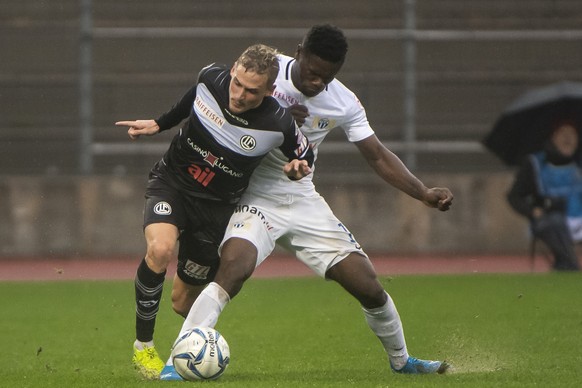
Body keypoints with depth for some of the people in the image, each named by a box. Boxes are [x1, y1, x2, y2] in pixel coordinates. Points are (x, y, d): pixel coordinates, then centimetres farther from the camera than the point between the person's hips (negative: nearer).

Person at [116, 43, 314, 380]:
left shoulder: (279, 124, -22)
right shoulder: (211, 78, -17)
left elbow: (305, 155, 0)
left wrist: (298, 168, -21)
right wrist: (160, 124, 18)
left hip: (216, 206, 0)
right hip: (171, 182, 0)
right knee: (160, 249, -30)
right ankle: (143, 346, -15)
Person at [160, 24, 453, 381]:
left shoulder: (345, 104, -3)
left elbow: (378, 157, 5)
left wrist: (424, 193, -7)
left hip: (304, 202, 4)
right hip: (256, 198, -4)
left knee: (369, 286, 1)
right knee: (234, 269, -32)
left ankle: (401, 360, 28)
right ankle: (175, 365, -31)